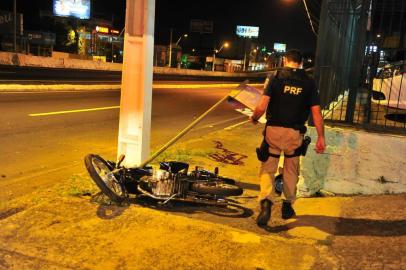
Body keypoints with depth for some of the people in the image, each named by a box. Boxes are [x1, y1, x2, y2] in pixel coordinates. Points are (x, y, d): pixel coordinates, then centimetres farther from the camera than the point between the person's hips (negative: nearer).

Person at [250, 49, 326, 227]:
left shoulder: (275, 76, -3)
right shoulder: (309, 82, 3)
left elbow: (262, 106, -12)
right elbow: (316, 113, -3)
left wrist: (253, 118, 7)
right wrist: (321, 137, 2)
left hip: (273, 130, -2)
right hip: (295, 133, 2)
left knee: (268, 169, 8)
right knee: (291, 170, 20)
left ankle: (266, 201, -14)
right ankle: (288, 206, 30)